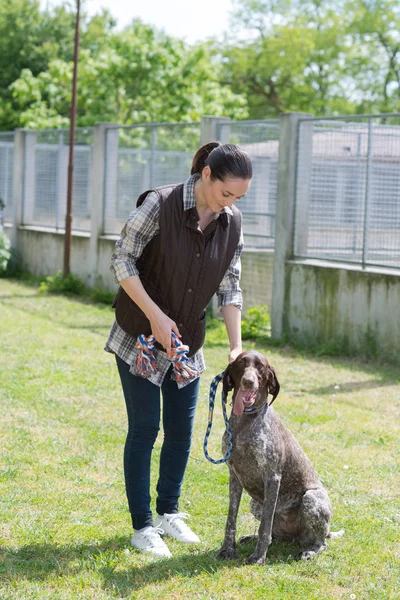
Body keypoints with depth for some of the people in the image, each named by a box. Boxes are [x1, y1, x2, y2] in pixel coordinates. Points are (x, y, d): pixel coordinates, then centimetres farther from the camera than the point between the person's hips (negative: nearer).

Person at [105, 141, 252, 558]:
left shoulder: (231, 223, -4)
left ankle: (168, 513, 28)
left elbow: (229, 287, 2)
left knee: (181, 429, 10)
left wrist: (236, 347, -6)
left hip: (188, 341, 5)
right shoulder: (160, 204, -20)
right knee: (145, 428, -2)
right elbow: (122, 261, -16)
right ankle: (142, 527, 8)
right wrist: (156, 316, -21)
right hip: (140, 336, -5)